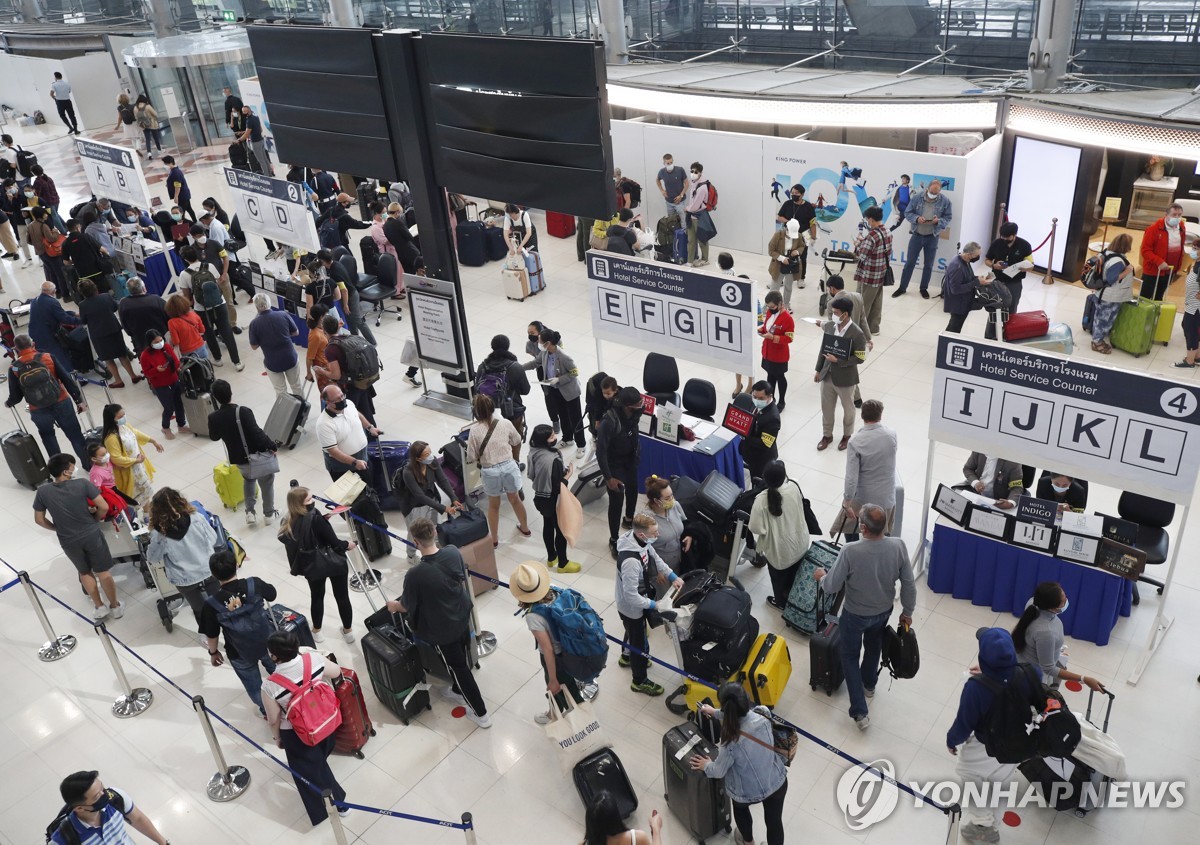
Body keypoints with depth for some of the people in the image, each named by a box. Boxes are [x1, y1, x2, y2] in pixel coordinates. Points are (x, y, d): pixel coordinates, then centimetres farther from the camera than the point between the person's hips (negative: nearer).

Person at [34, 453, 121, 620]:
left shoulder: (42, 492, -11)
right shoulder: (83, 483, -20)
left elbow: (39, 519, -1)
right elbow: (104, 507, -18)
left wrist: (57, 528, 15)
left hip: (68, 541, 2)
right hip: (91, 535, -2)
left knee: (85, 572, 24)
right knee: (103, 572, 15)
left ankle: (99, 607, 34)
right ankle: (115, 606, 28)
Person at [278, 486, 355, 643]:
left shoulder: (287, 522, -10)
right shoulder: (315, 519, -28)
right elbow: (334, 543, -22)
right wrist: (347, 545, -1)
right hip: (334, 563, -4)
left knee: (316, 597, 26)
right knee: (342, 597, 16)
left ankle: (317, 631, 40)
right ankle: (347, 631, 30)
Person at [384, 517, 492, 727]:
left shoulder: (415, 574, -32)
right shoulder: (454, 552, -18)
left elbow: (406, 607, -13)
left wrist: (393, 606, 10)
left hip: (442, 630, -5)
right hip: (463, 617, 5)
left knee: (458, 667, 13)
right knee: (462, 660, 27)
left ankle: (481, 714, 26)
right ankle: (458, 692, 53)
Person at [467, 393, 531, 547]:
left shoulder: (474, 430, -15)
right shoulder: (505, 423, -7)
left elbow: (472, 457, -11)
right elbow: (517, 443, 9)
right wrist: (515, 459, 28)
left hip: (490, 471, -2)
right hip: (509, 466, 2)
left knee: (493, 505, 20)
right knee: (514, 499, 27)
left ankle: (494, 539, 34)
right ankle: (525, 528, 47)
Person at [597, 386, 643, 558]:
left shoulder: (634, 413, -17)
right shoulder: (609, 422, -35)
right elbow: (600, 451, -27)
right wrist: (608, 478, -23)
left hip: (631, 460, 7)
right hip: (615, 464, -7)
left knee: (633, 490, 24)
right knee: (616, 500, -1)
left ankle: (629, 520, 53)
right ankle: (613, 540, 17)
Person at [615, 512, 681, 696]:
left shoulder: (640, 540, -17)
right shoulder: (631, 561, -44)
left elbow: (655, 558, 4)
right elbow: (631, 596, -34)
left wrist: (673, 577, -2)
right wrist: (654, 605, -22)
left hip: (638, 602, 8)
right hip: (632, 608, -8)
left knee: (633, 634, 34)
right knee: (640, 643, 16)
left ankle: (627, 657, 62)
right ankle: (640, 681, 40)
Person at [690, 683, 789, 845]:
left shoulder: (732, 742, -35)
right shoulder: (763, 714, -24)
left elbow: (718, 772, -16)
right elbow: (742, 714, 1)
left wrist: (707, 766, 6)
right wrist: (716, 713, 14)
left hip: (748, 793, -2)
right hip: (778, 782, 2)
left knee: (740, 807, 34)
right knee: (774, 821, 27)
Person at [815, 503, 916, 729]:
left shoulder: (850, 551, -36)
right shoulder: (898, 546, -26)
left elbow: (830, 588, -24)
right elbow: (909, 584, -13)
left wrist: (821, 576, -1)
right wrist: (907, 611, 5)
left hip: (855, 614, -4)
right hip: (883, 611, 4)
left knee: (850, 656, 20)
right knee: (874, 646, 33)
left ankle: (859, 712, 20)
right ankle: (869, 684, 57)